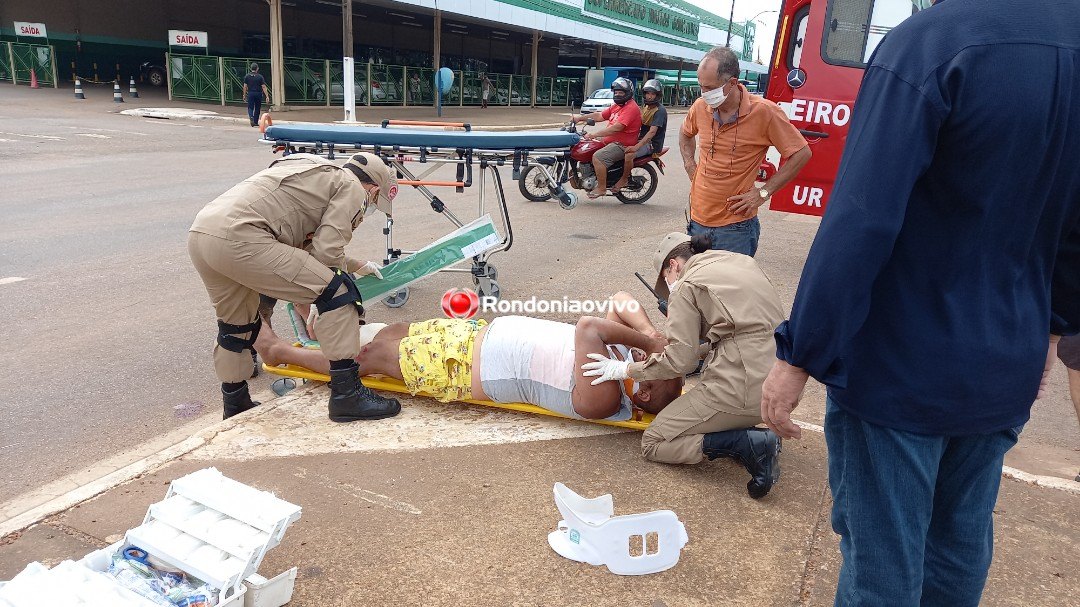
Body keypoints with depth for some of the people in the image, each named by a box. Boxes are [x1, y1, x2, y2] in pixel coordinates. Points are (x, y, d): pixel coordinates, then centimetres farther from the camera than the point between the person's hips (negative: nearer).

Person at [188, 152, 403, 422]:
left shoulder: (316, 174, 33)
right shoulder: (353, 189, 7)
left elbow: (310, 245, 39)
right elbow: (327, 253, -5)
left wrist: (356, 265, 51)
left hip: (199, 233, 10)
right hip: (240, 238, -10)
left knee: (235, 325, 27)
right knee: (335, 291, -4)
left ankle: (235, 406, 43)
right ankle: (347, 395, -2)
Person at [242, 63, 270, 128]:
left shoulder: (247, 76, 2)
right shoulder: (260, 77, -4)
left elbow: (245, 87, 3)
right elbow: (263, 87, -8)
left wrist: (244, 95, 12)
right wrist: (267, 96, -8)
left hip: (250, 94, 1)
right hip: (258, 94, -1)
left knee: (250, 107, 5)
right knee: (257, 108, 11)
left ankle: (251, 117, -25)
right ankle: (255, 122, 17)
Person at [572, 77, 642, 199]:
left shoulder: (631, 108, -17)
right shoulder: (616, 106, 17)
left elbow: (616, 128, -28)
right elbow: (600, 116, 16)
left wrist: (594, 134, -31)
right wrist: (580, 118, 4)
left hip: (622, 144, -11)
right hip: (610, 140, 11)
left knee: (597, 157, -28)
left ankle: (601, 188, -18)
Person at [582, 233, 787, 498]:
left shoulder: (688, 285, -3)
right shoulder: (743, 261, 18)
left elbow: (681, 360, -10)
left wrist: (624, 370, 1)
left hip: (740, 390, -8)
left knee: (653, 444, 5)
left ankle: (752, 444, -10)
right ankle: (756, 436, 10)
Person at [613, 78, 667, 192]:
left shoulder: (660, 110, -17)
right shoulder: (647, 107, 13)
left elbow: (652, 132, -27)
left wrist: (637, 146, -34)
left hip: (652, 143, -10)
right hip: (642, 139, 10)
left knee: (629, 155, -30)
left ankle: (623, 180, -11)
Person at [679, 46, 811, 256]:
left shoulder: (764, 111, -13)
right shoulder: (700, 106, 1)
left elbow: (801, 153, -8)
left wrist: (763, 192, -10)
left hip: (735, 227, -5)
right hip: (698, 221, 5)